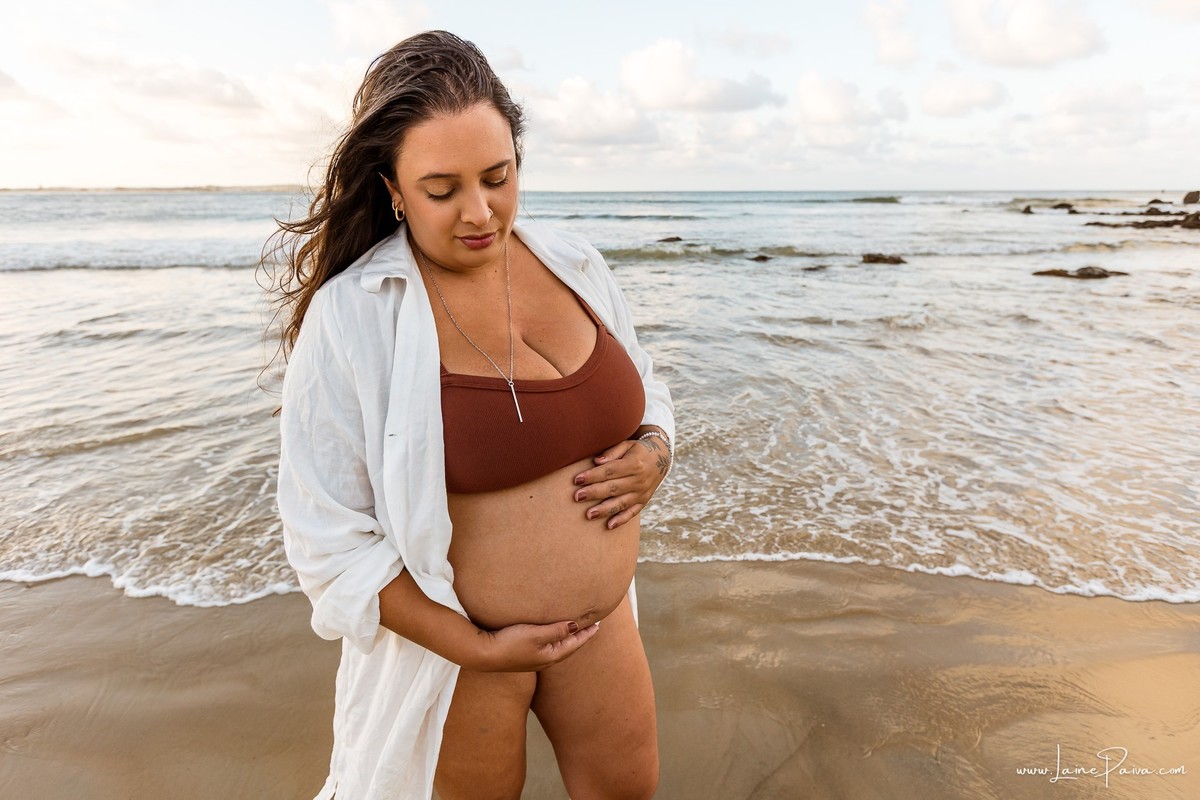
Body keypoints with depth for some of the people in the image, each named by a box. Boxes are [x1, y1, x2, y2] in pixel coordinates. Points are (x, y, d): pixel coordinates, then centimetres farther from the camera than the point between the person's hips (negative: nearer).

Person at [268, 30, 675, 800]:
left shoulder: (573, 264, -4)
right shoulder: (349, 318, -19)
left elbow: (642, 391, 11)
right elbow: (331, 536, -16)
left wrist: (654, 452, -12)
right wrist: (477, 649, -16)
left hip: (601, 614, 5)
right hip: (453, 635, -4)